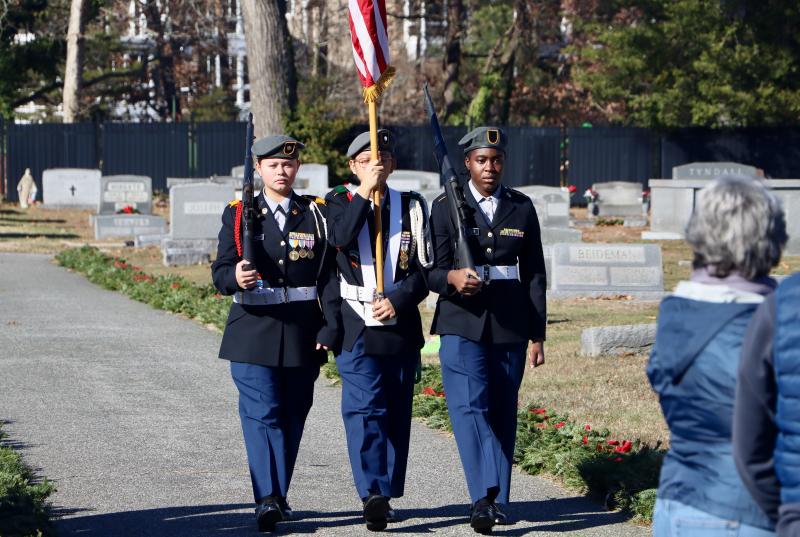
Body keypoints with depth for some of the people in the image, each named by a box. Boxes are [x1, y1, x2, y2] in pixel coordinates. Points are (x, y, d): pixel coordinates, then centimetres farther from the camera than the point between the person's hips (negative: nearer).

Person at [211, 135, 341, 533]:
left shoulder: (316, 214, 7)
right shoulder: (239, 215, 4)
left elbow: (330, 275, 3)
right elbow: (220, 271, -2)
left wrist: (330, 328, -5)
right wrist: (234, 277, -27)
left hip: (303, 332, 2)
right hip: (253, 332, -2)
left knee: (292, 415, 7)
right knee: (261, 413, -10)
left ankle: (279, 494, 17)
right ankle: (267, 500, -16)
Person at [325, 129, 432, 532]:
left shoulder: (411, 207, 8)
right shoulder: (340, 203, 6)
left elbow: (425, 268, 3)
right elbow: (340, 239, -17)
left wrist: (398, 299, -11)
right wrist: (364, 194, -17)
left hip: (401, 327, 2)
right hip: (356, 328, -2)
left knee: (396, 414, 6)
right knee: (364, 410, -13)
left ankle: (388, 494, 15)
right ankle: (372, 494, -19)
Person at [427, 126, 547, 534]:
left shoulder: (522, 208, 9)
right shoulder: (446, 207, 3)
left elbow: (534, 274, 10)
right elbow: (432, 269, -1)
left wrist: (537, 335, 7)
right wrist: (451, 278, -26)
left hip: (510, 325, 2)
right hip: (462, 322, -2)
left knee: (503, 413, 4)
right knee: (469, 407, -16)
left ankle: (496, 502, 12)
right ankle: (485, 498, -23)